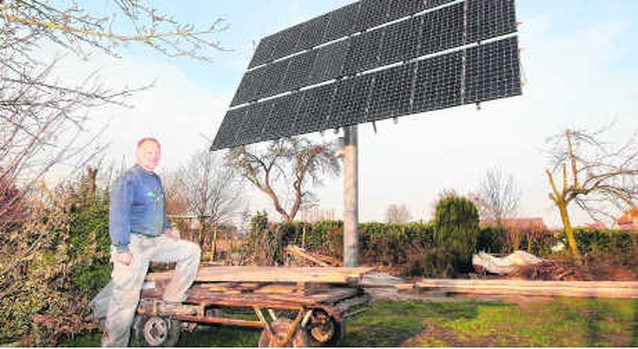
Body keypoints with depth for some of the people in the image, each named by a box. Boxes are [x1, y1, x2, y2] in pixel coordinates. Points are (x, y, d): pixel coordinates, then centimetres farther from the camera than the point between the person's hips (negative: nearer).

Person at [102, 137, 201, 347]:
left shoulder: (155, 179, 15)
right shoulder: (130, 178, -11)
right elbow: (118, 214, -18)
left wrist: (167, 228, 12)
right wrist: (121, 248, -22)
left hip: (156, 242, 8)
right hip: (134, 245, -8)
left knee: (192, 251, 5)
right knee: (126, 298, -3)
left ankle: (171, 301, 9)